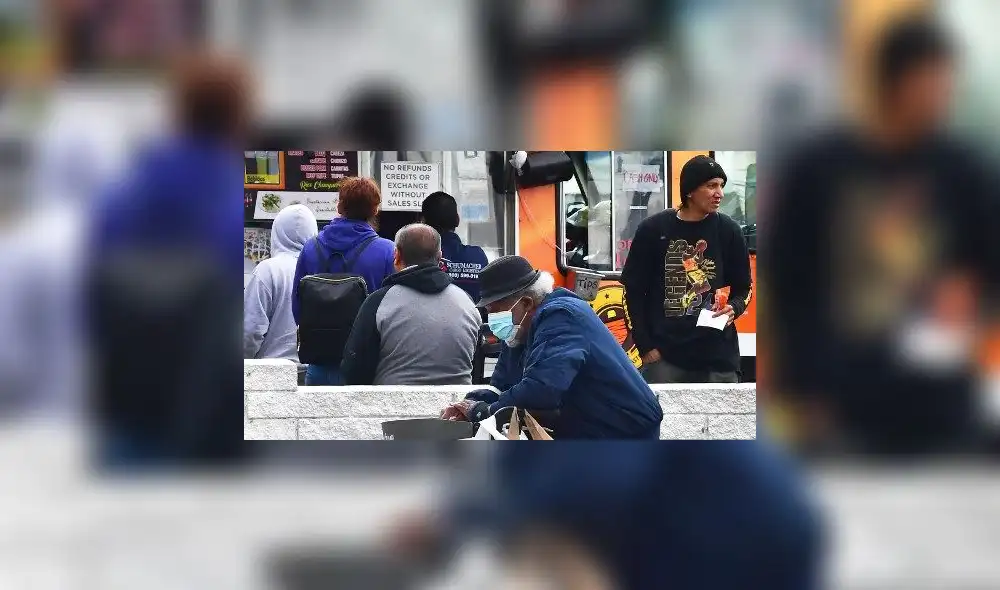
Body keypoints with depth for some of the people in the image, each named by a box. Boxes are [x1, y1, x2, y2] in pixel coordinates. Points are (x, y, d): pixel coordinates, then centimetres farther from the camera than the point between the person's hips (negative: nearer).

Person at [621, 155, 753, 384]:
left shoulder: (728, 231, 2)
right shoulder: (653, 229, -2)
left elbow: (743, 287, 11)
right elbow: (634, 290, 3)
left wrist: (733, 308, -11)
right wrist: (645, 346, -2)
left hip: (718, 355, 1)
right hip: (664, 355, -1)